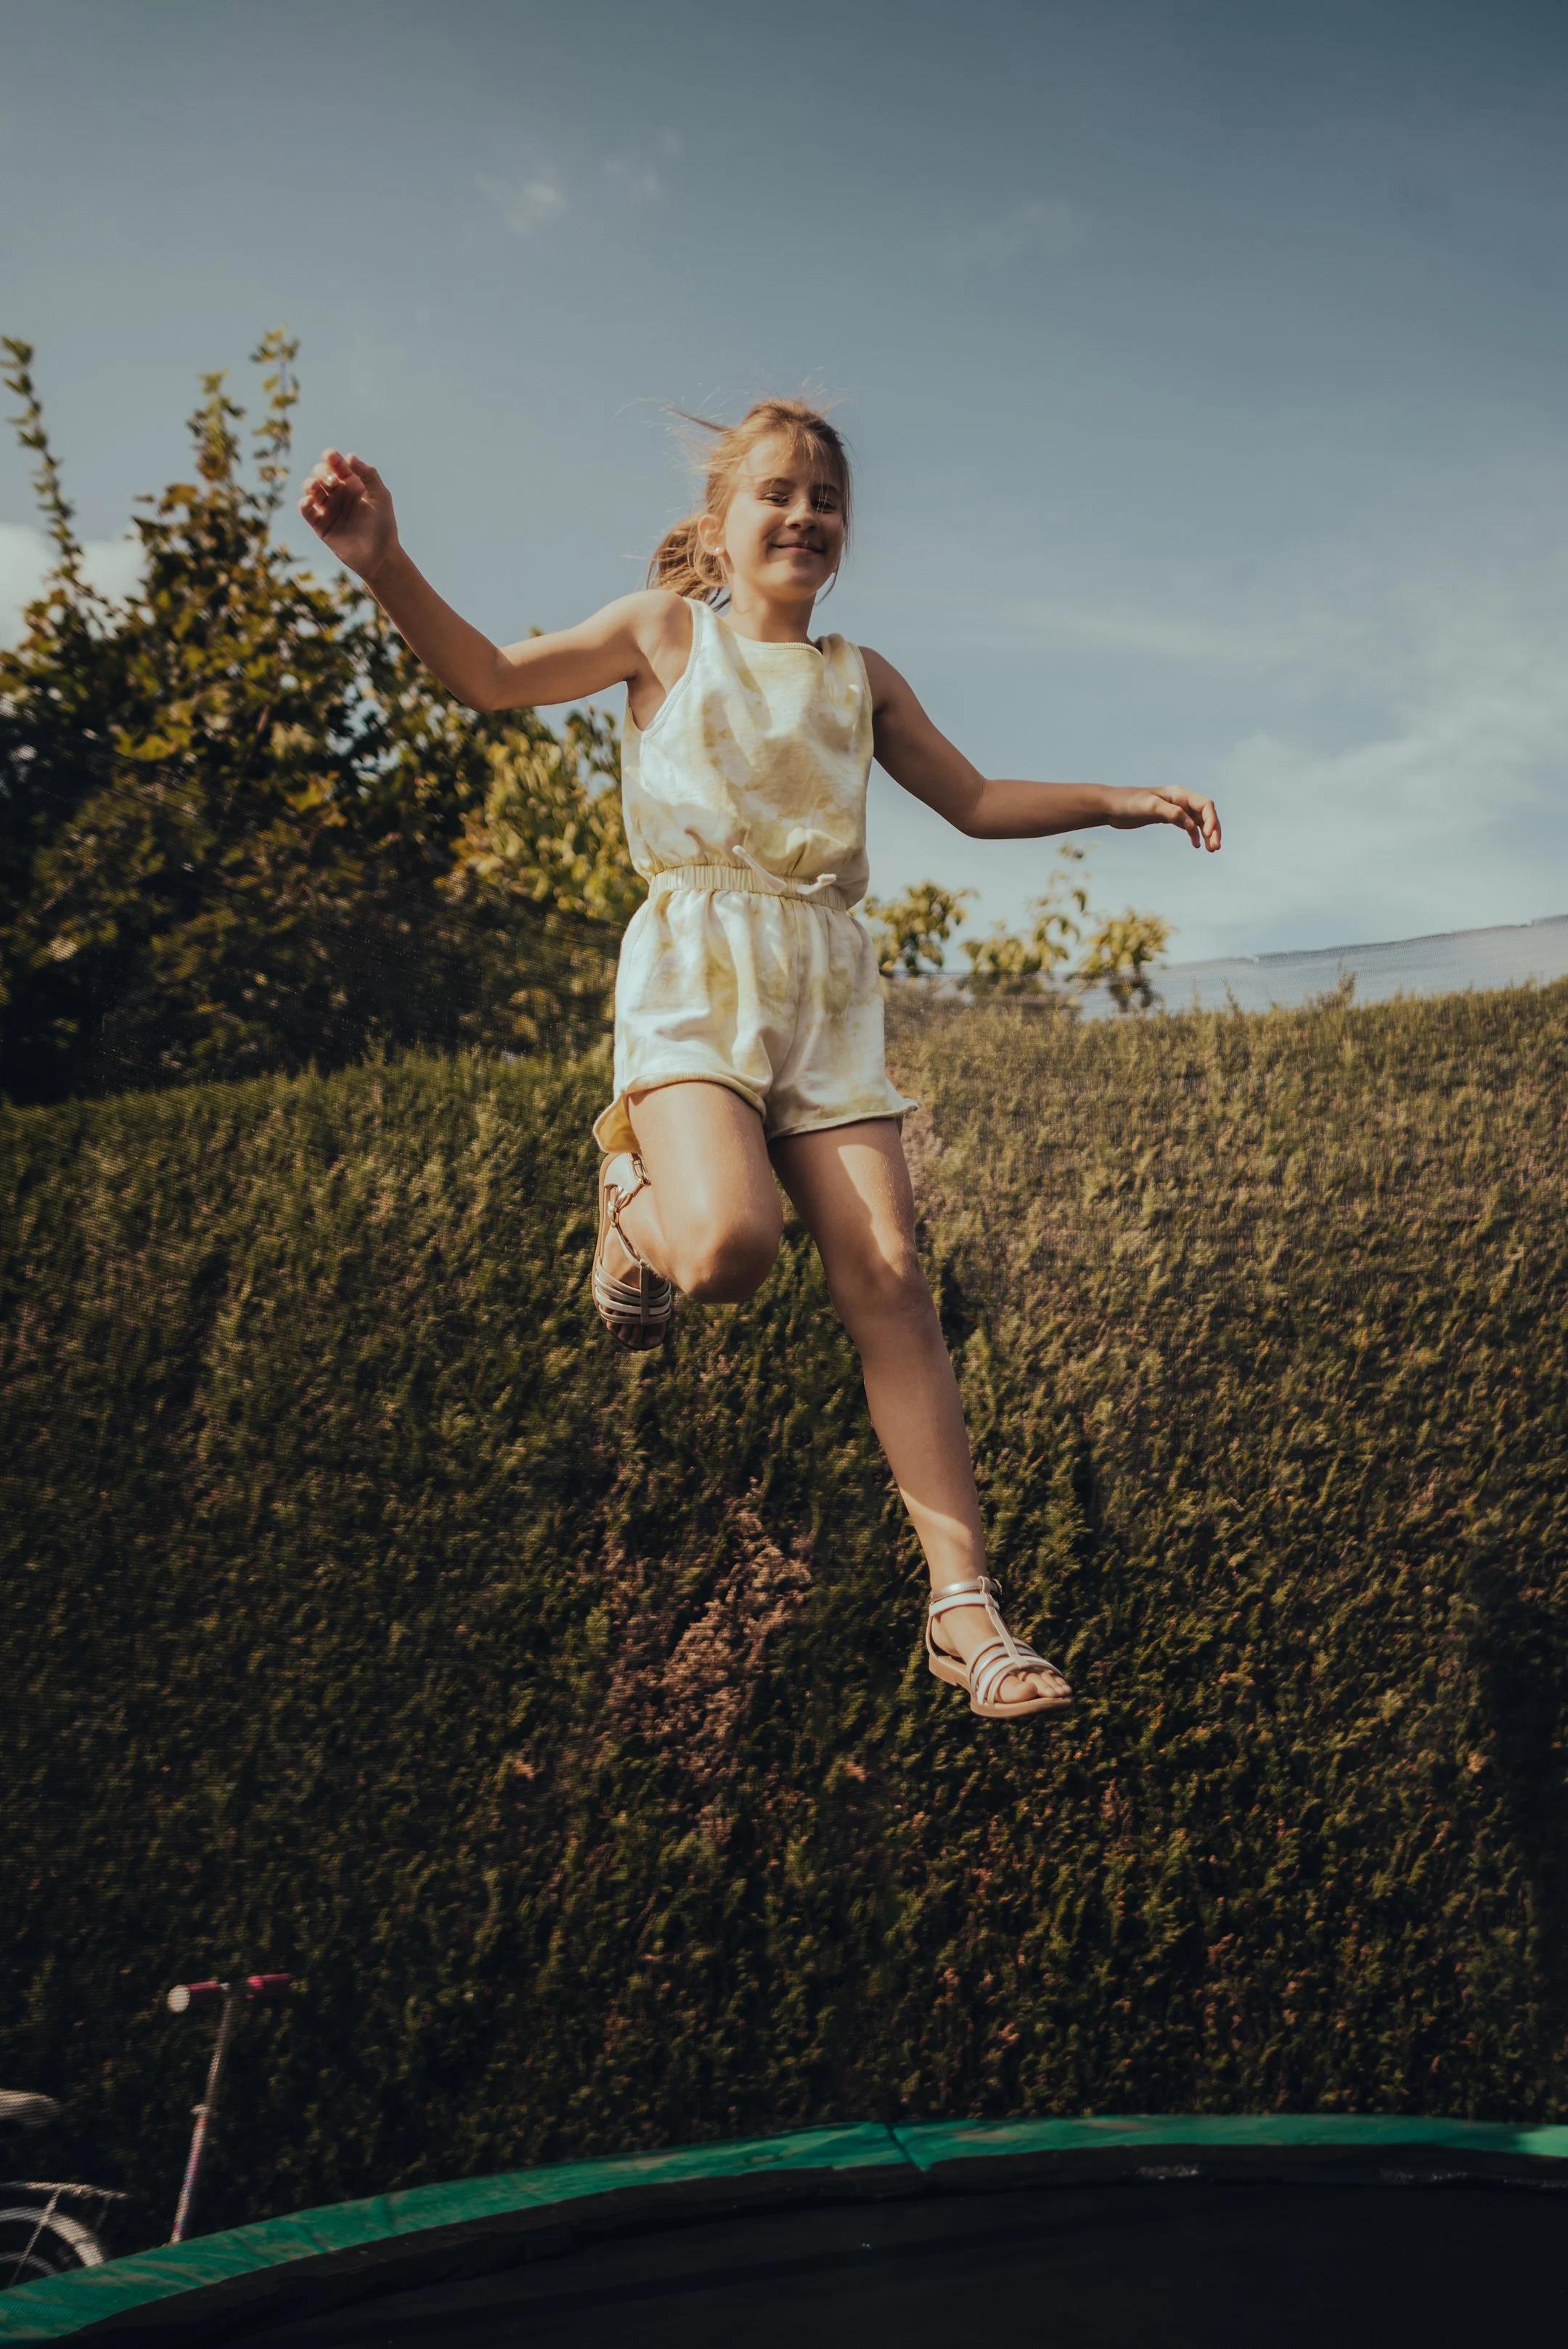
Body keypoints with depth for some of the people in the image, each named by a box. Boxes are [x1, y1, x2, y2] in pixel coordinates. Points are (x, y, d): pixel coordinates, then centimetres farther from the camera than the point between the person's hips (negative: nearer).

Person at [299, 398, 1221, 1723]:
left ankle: (966, 1610, -8)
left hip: (828, 982, 4)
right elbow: (493, 677, 4)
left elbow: (975, 803, 29)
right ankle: (635, 1198, 11)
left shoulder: (859, 677, 22)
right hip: (694, 964, -3)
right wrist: (384, 564, -12)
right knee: (730, 1244, -30)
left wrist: (1122, 802, 20)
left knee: (887, 1277, -9)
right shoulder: (671, 628, 12)